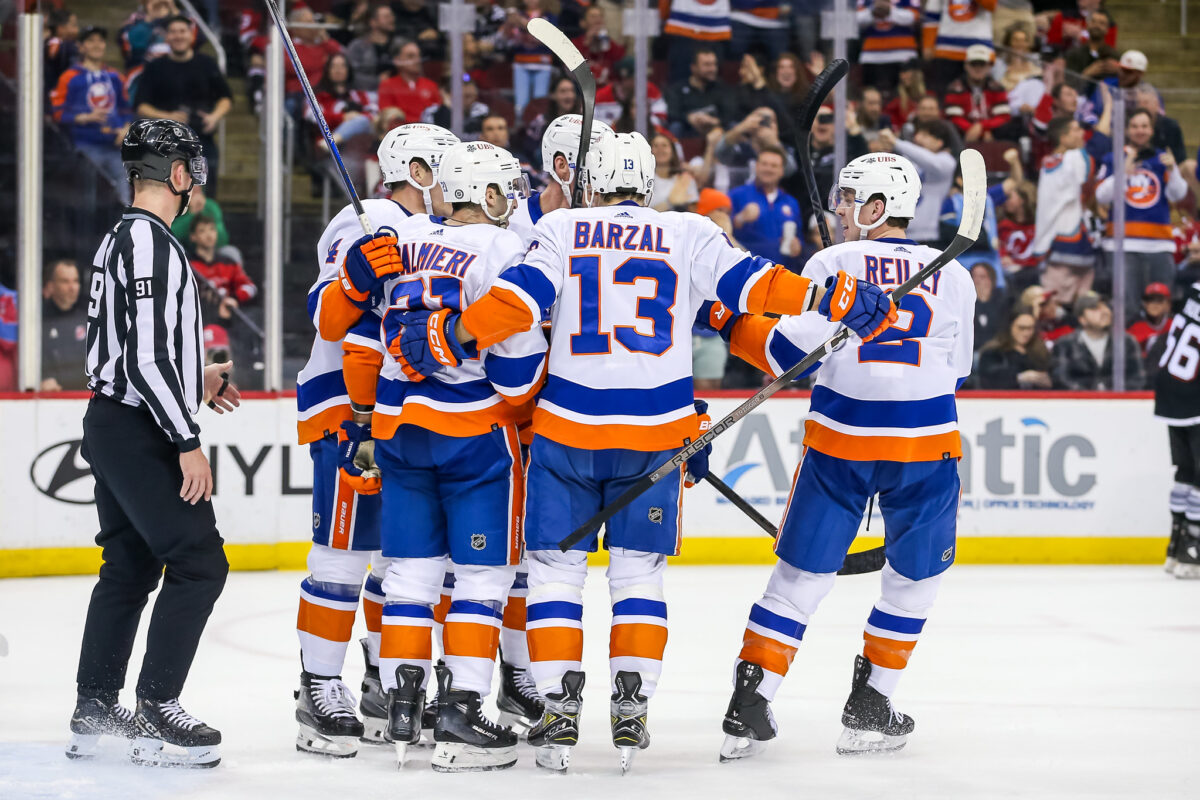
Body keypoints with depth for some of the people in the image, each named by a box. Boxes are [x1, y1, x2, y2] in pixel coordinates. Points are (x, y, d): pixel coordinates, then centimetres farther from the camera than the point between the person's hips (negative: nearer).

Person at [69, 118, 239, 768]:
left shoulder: (123, 238, 15)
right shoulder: (150, 240, -17)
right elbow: (145, 354, -23)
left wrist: (195, 382, 26)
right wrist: (187, 442, -22)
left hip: (115, 424, 10)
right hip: (139, 429, -10)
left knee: (130, 566, 15)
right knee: (198, 562, -9)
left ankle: (94, 710, 19)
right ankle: (155, 713, -8)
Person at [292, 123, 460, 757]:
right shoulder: (369, 228, -12)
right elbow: (327, 317, -21)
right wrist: (355, 275, -39)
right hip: (345, 412, -9)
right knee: (343, 552, -10)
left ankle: (387, 688, 21)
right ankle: (320, 693, -7)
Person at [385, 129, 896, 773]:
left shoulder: (561, 229, 1)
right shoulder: (689, 234, 4)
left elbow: (519, 300, -11)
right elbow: (751, 284, -1)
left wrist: (450, 336, -9)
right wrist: (834, 300, 6)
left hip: (567, 429, -1)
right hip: (656, 434, 1)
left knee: (555, 568, 8)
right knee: (637, 573, 11)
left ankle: (559, 709, -1)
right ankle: (631, 709, 2)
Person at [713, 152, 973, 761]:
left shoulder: (830, 265, -2)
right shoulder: (953, 276, 6)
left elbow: (791, 353, -5)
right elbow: (954, 372, 13)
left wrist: (733, 324, 8)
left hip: (840, 440, 0)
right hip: (926, 443, 1)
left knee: (801, 574, 9)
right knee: (915, 577, 18)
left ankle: (749, 709, 5)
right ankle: (869, 709, 16)